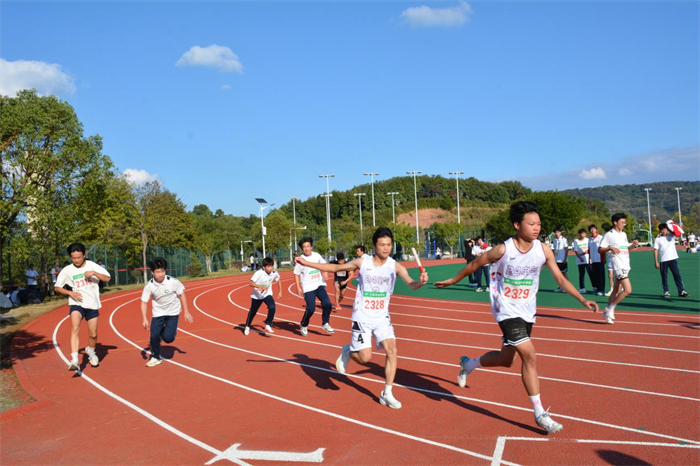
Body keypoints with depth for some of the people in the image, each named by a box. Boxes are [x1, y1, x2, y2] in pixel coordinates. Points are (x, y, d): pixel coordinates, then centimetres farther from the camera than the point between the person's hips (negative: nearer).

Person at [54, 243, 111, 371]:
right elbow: (57, 287, 4)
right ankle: (74, 360, -32)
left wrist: (94, 273, -23)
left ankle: (91, 352, 40)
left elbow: (107, 278, -7)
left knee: (93, 334, 9)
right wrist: (70, 293, -13)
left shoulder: (91, 265, -3)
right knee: (75, 328, -26)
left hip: (92, 304, 2)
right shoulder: (67, 270, -3)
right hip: (76, 303, -1)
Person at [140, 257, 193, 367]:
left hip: (173, 312, -1)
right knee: (154, 335, -7)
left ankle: (170, 330, 27)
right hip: (158, 312, 2)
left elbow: (181, 295, -7)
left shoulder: (173, 282, -22)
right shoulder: (149, 286, -18)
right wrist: (144, 319, -21)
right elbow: (144, 302, -10)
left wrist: (186, 312, -6)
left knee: (168, 338, -11)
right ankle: (155, 358, 20)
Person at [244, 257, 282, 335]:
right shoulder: (259, 273, -27)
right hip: (257, 295, -2)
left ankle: (268, 325, -6)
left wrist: (280, 291, 9)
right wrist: (261, 287, -45)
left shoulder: (274, 273, -16)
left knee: (272, 308, -24)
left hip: (267, 294, 2)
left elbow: (278, 281, 6)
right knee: (253, 311, 15)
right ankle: (247, 326, 41)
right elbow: (251, 283, -32)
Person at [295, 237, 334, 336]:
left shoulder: (317, 256, 1)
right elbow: (296, 274, -5)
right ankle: (303, 326, 15)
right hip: (308, 287, -4)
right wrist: (298, 287, -10)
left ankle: (325, 324, 10)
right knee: (311, 309, -10)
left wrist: (324, 274, 8)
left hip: (319, 284, 4)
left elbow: (323, 264, 20)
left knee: (327, 304, -9)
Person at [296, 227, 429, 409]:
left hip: (382, 317, 2)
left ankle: (387, 394, 4)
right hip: (362, 317, -1)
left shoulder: (395, 266, -10)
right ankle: (347, 352, 28)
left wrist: (420, 282, -49)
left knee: (392, 351, -12)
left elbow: (411, 284, -24)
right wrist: (307, 263, -4)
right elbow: (335, 268, 1)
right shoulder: (362, 262, -9)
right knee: (365, 358, -8)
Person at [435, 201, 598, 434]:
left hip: (527, 312, 6)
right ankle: (540, 414, -2)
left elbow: (560, 279, -2)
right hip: (507, 311, -5)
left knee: (505, 360, 16)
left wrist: (583, 300, -13)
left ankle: (468, 364, 45)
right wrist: (453, 280, 7)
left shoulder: (543, 250, -7)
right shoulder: (503, 250, -18)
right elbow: (475, 263, -3)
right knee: (530, 356, -16)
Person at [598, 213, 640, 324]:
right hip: (618, 266, -8)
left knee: (616, 291, 10)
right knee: (628, 289, -16)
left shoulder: (624, 234, 16)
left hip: (626, 266, 8)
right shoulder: (609, 235, -7)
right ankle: (610, 308, -4)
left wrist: (633, 245, 6)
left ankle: (607, 313, 18)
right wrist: (611, 248, -23)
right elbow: (600, 249, -6)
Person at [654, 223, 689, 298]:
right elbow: (655, 251, -1)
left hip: (673, 259, 1)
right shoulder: (657, 239, 2)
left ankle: (681, 291, 2)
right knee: (664, 277, 3)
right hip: (663, 260, -1)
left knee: (677, 275, 0)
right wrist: (656, 262, -7)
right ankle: (666, 292, 11)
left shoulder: (671, 236, 8)